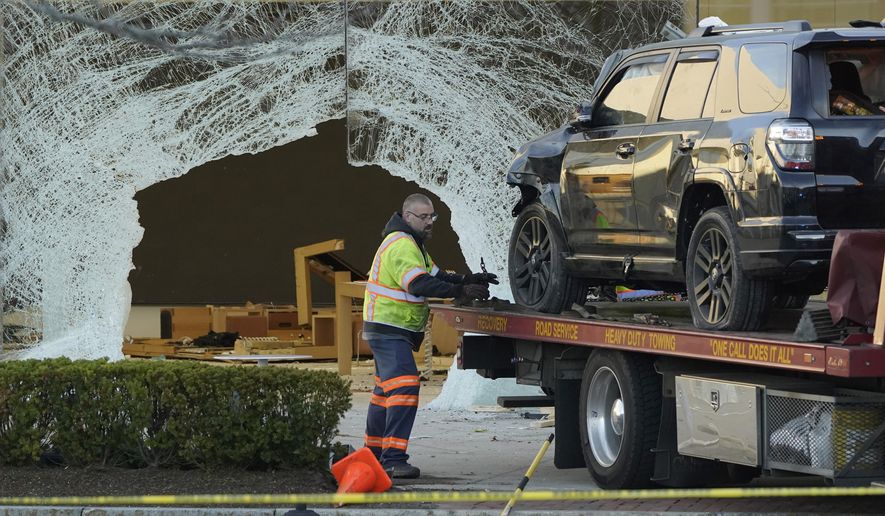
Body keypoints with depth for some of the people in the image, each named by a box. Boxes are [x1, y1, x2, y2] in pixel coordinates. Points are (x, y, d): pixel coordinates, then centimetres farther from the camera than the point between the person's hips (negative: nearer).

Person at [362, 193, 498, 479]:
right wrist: (460, 291, -36)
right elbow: (419, 285, -31)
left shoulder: (412, 243, 17)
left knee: (386, 389, 18)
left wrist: (467, 281, -1)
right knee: (404, 387, -21)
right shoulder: (400, 246, -19)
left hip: (397, 331, 11)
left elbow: (435, 275, 15)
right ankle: (393, 459, -27)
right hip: (388, 329, -11)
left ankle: (374, 453, 28)